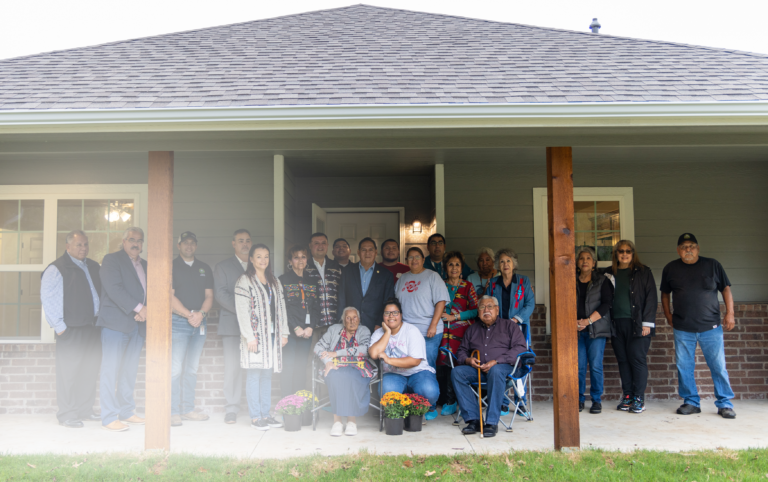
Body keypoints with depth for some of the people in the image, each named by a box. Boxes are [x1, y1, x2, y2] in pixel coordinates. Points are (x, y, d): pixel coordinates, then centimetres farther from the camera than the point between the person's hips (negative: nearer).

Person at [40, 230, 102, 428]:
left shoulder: (93, 267, 15)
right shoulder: (56, 269, -6)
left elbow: (102, 292, 22)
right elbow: (48, 299, -8)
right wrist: (59, 326, -10)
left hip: (93, 327, 7)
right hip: (72, 329, -7)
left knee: (90, 371, 11)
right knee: (68, 372, -1)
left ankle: (84, 411, 22)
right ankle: (66, 415, 8)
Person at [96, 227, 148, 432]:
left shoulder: (145, 266, 19)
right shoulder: (111, 260, -1)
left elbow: (149, 292, 16)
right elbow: (114, 289, -13)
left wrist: (143, 313, -4)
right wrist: (139, 308, -18)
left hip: (137, 325, 6)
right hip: (115, 323, -6)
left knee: (130, 371, 9)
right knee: (111, 370, -6)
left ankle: (126, 412, 18)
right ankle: (109, 418, -3)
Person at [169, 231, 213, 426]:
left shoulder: (204, 268, 15)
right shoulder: (171, 267, 1)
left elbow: (209, 296, 9)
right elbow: (170, 296, -8)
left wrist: (201, 313, -10)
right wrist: (189, 315, -15)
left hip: (199, 322, 5)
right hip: (178, 322, -5)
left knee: (192, 369, 9)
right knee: (176, 368, -8)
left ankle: (188, 409, 15)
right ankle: (173, 412, -3)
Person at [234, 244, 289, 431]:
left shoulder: (274, 282, 16)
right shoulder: (244, 281, -4)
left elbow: (281, 308, 15)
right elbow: (242, 311, -10)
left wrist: (284, 333, 9)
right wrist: (249, 336, -15)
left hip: (272, 334, 6)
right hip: (255, 334, -6)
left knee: (267, 374, 9)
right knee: (254, 374, -3)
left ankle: (265, 414, 15)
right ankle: (255, 417, 3)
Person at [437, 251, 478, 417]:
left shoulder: (467, 286, 7)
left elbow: (475, 310, 1)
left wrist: (454, 317, -6)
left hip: (460, 331, -2)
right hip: (443, 331, 3)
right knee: (441, 364, -5)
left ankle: (450, 403, -1)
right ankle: (441, 401, 8)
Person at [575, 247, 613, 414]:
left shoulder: (602, 281, 7)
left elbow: (606, 304, -2)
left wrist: (588, 321, -11)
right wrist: (574, 321, -9)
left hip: (596, 329, -1)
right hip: (576, 330, 2)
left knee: (595, 366, -5)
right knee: (578, 366, -2)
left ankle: (596, 400, 7)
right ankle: (579, 400, 9)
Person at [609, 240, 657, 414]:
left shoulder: (643, 272, 4)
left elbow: (651, 298, 0)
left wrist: (647, 323, -7)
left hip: (637, 323, -3)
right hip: (617, 324, 3)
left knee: (637, 359, -5)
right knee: (623, 360, 6)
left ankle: (639, 398, 3)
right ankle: (627, 396, 13)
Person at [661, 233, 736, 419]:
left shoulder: (712, 265, 4)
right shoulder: (670, 269, 7)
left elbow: (726, 288, 7)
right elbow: (665, 293, 18)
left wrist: (730, 313, -2)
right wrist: (668, 315, 11)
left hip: (711, 327, -1)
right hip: (682, 329, 2)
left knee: (718, 367, 0)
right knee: (684, 367, 4)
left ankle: (725, 404, 12)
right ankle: (691, 402, 17)